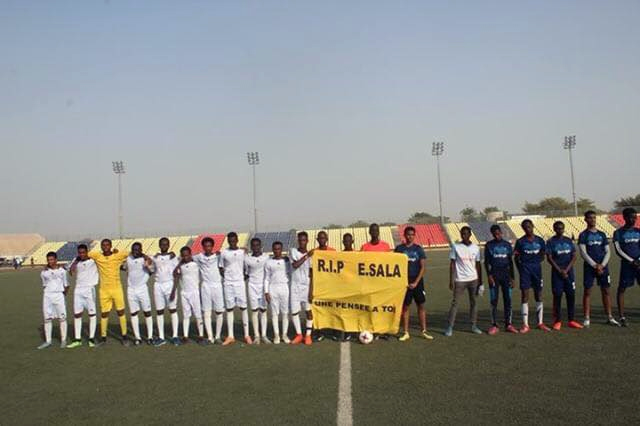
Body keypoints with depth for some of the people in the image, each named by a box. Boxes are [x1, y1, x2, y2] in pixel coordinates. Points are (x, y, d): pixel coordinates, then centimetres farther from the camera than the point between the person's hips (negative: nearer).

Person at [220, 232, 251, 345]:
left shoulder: (242, 252, 3)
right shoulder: (224, 253, 3)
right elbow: (221, 268, 10)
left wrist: (245, 277, -3)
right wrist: (225, 277, -1)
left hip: (240, 283, 0)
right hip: (228, 284, 0)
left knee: (243, 308, 0)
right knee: (229, 309, 4)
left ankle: (247, 335, 6)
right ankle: (230, 336, 9)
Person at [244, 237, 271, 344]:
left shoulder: (267, 257, 0)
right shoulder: (247, 259, 0)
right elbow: (245, 273, 9)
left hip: (264, 285, 0)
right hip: (252, 286, 0)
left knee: (263, 310, 3)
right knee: (254, 310, 2)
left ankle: (264, 335, 7)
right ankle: (256, 336, 6)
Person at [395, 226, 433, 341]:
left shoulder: (419, 249, 3)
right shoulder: (399, 249, 1)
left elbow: (422, 267, 0)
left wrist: (416, 282, -8)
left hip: (417, 281, 1)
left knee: (421, 306, 5)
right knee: (405, 307, 3)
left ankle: (424, 331, 14)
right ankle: (406, 333, 11)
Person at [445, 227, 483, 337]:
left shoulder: (476, 248, 4)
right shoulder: (456, 247, -3)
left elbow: (478, 265, 8)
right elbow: (452, 264, -3)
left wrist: (480, 281, 7)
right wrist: (451, 280, -8)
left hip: (473, 279, 3)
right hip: (460, 280, -3)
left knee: (473, 302, 8)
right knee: (455, 303, -1)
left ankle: (474, 326, 17)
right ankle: (450, 327, 2)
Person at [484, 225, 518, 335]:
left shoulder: (507, 245, 8)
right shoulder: (489, 245, 2)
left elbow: (510, 262, 10)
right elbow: (486, 262, 2)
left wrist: (512, 278, 6)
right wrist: (489, 275, -10)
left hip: (506, 274, 2)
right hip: (494, 274, -2)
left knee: (508, 300, 2)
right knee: (494, 301, -1)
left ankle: (508, 324, 10)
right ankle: (494, 325, 4)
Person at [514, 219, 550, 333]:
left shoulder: (540, 241, 6)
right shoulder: (520, 241, -2)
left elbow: (542, 256, 13)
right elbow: (516, 257, 2)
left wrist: (536, 262, -3)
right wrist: (521, 269, -3)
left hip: (537, 268, 3)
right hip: (525, 269, -3)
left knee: (539, 295, 8)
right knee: (525, 295, -3)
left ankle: (540, 323, 19)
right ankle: (525, 325, 2)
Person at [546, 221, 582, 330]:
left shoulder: (568, 241, 9)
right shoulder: (551, 242, -1)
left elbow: (574, 256, 5)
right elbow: (549, 258, -6)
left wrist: (566, 270, -7)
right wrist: (560, 271, -11)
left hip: (569, 272, 4)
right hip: (557, 273, -4)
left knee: (571, 295, 3)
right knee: (557, 296, -2)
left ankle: (572, 320, 11)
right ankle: (558, 321, 5)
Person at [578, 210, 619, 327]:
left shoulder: (602, 234, 12)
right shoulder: (583, 235, 0)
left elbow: (607, 252, 9)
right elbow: (583, 253, -7)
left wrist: (602, 265, -6)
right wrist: (595, 265, -12)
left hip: (603, 266, 4)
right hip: (589, 267, -4)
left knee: (606, 291, 6)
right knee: (587, 292, -2)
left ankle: (610, 317, 15)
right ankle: (587, 319, 3)